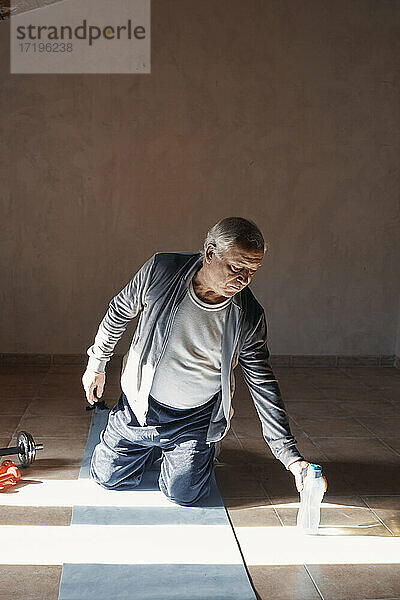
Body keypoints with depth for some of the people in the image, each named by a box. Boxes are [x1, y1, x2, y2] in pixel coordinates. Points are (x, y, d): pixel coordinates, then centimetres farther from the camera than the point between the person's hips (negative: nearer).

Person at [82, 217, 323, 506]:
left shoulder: (249, 318, -21)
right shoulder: (160, 271, -23)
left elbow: (263, 387, -14)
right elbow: (119, 313, -3)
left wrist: (291, 457, -18)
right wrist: (97, 364, 8)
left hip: (196, 419, -1)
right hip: (140, 405, 1)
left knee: (183, 494, -3)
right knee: (109, 478, 11)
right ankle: (154, 449, 41)